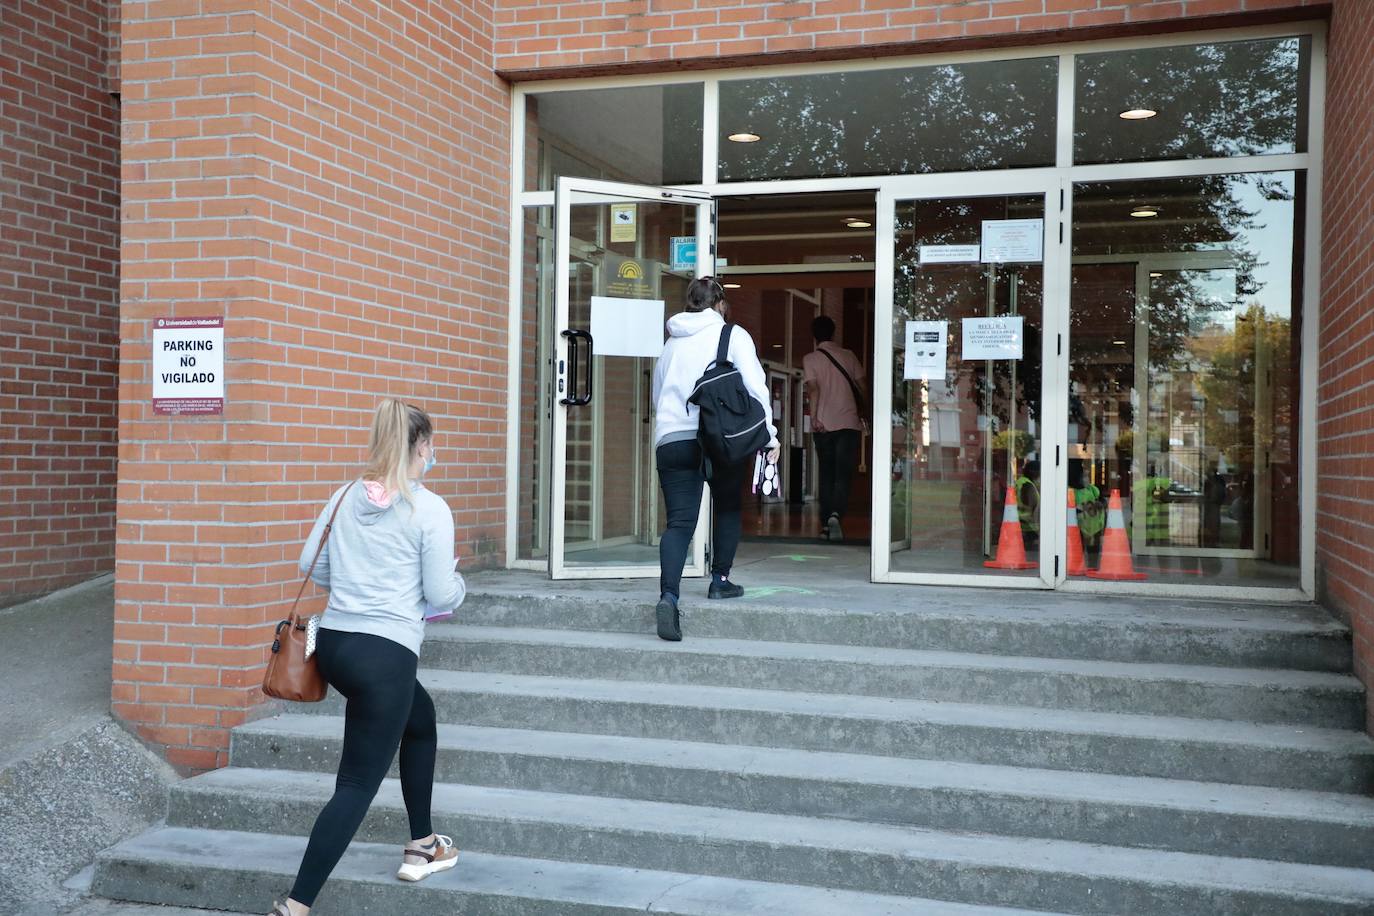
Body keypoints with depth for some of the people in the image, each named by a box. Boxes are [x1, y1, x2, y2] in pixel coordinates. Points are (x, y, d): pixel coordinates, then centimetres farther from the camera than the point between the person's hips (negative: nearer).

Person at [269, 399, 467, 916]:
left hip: (334, 643, 8)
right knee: (358, 786, -1)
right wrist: (458, 582, 14)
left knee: (422, 720, 30)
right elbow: (441, 595, -8)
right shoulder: (430, 509, -10)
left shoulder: (345, 497, 7)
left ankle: (422, 846, 38)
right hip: (386, 655, -8)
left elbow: (312, 567, 13)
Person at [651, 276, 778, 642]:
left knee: (679, 522, -3)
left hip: (671, 440, 3)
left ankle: (668, 595, -20)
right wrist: (769, 435, -2)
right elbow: (755, 387, -5)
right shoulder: (733, 336, 4)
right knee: (728, 508, 21)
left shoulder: (671, 344, 19)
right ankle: (720, 580, 26)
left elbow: (657, 397, 24)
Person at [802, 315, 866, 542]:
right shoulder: (848, 356, 8)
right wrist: (863, 413, 20)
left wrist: (814, 417, -17)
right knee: (844, 475, -4)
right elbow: (862, 386, 9)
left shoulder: (810, 359, 3)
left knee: (826, 475, 11)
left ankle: (826, 524, 11)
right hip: (849, 423, 0)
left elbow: (813, 388, -10)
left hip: (823, 425, 0)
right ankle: (835, 515, -27)